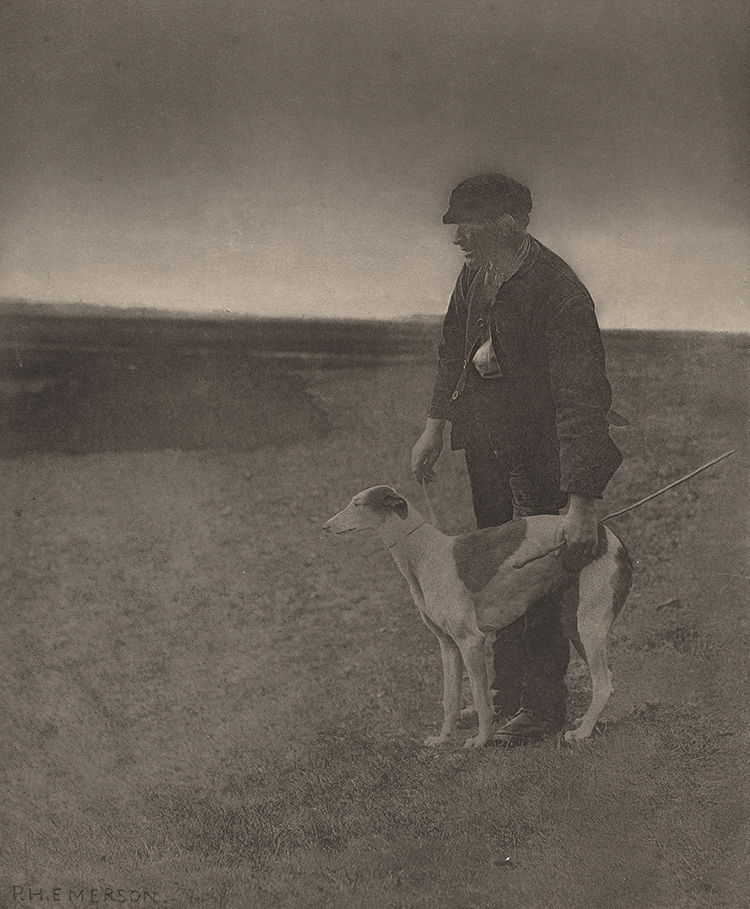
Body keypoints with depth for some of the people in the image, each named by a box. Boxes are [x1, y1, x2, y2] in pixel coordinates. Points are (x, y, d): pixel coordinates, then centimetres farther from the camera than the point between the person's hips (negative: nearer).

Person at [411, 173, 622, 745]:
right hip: (487, 448, 8)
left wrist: (582, 502, -30)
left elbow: (582, 399, -28)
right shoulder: (475, 277, -1)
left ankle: (544, 708, 14)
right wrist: (434, 429, 20)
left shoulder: (559, 292, -26)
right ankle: (507, 691, 30)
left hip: (540, 459, -8)